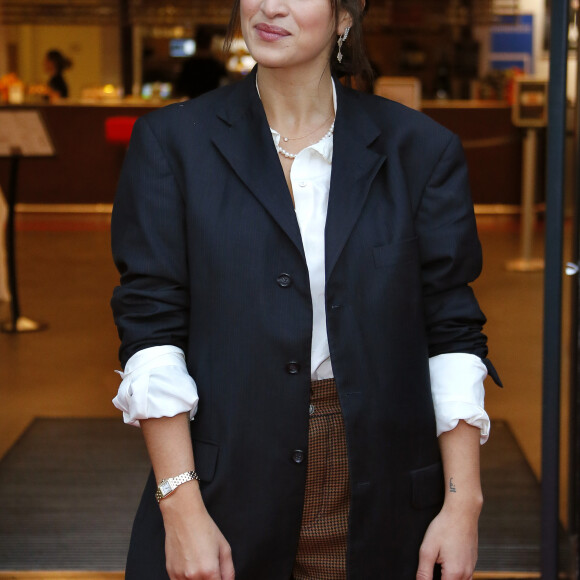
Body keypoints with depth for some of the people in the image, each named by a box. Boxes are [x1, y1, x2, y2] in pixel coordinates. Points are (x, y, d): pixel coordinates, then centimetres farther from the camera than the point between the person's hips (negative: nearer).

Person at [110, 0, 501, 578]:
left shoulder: (420, 149, 2)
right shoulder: (171, 141, 0)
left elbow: (452, 332, 1)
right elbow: (151, 325, -5)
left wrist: (462, 504, -6)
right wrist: (182, 507, -12)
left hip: (374, 500, 1)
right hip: (227, 484, 0)